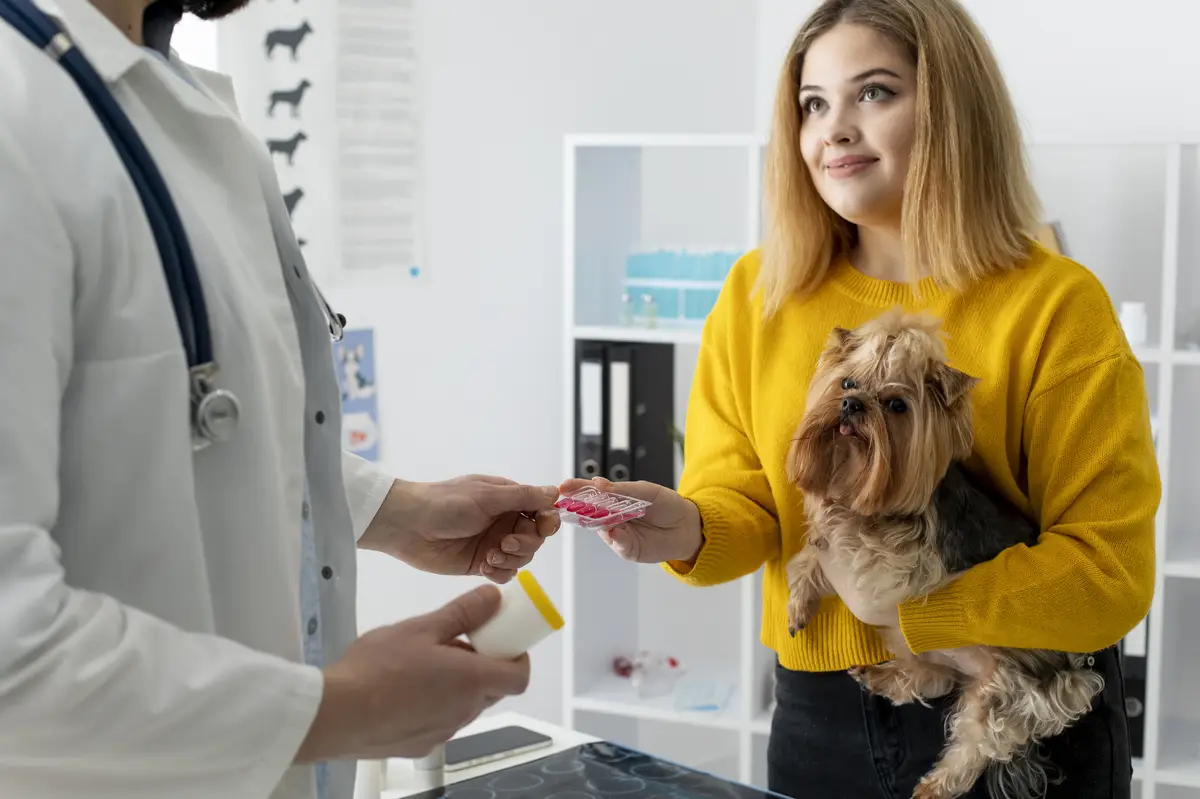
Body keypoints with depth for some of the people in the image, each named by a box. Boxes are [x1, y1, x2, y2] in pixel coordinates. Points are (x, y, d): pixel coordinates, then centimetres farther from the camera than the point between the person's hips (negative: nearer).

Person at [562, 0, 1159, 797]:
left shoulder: (1057, 306, -13)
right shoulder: (758, 294, -2)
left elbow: (1111, 570, -13)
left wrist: (911, 603, -22)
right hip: (820, 716, 3)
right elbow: (742, 503, -2)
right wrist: (689, 530, -24)